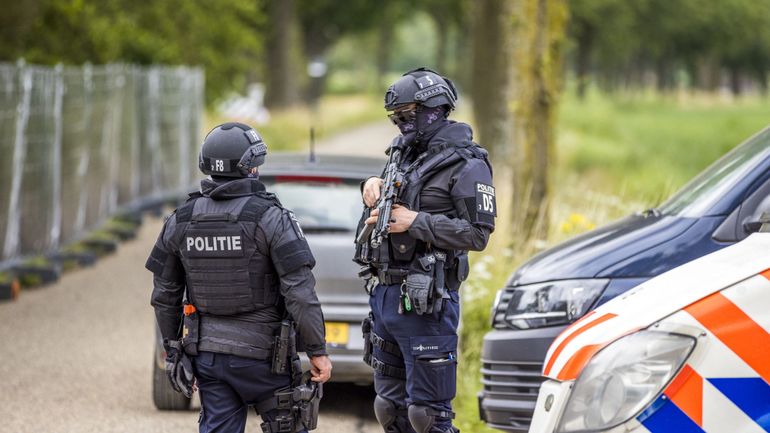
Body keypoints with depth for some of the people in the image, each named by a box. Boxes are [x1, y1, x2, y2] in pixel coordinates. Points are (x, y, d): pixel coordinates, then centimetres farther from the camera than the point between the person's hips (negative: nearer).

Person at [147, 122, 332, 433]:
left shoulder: (181, 221, 2)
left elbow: (164, 295, 9)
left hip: (207, 355, 4)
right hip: (261, 354, -4)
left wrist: (173, 348, 19)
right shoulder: (268, 218, -13)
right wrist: (317, 351, -8)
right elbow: (299, 293, -16)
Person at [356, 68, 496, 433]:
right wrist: (373, 184, 8)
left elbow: (478, 234, -15)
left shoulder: (465, 165, -9)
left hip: (425, 303, -9)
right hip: (384, 293, 9)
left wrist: (415, 222, -18)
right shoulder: (407, 154, 16)